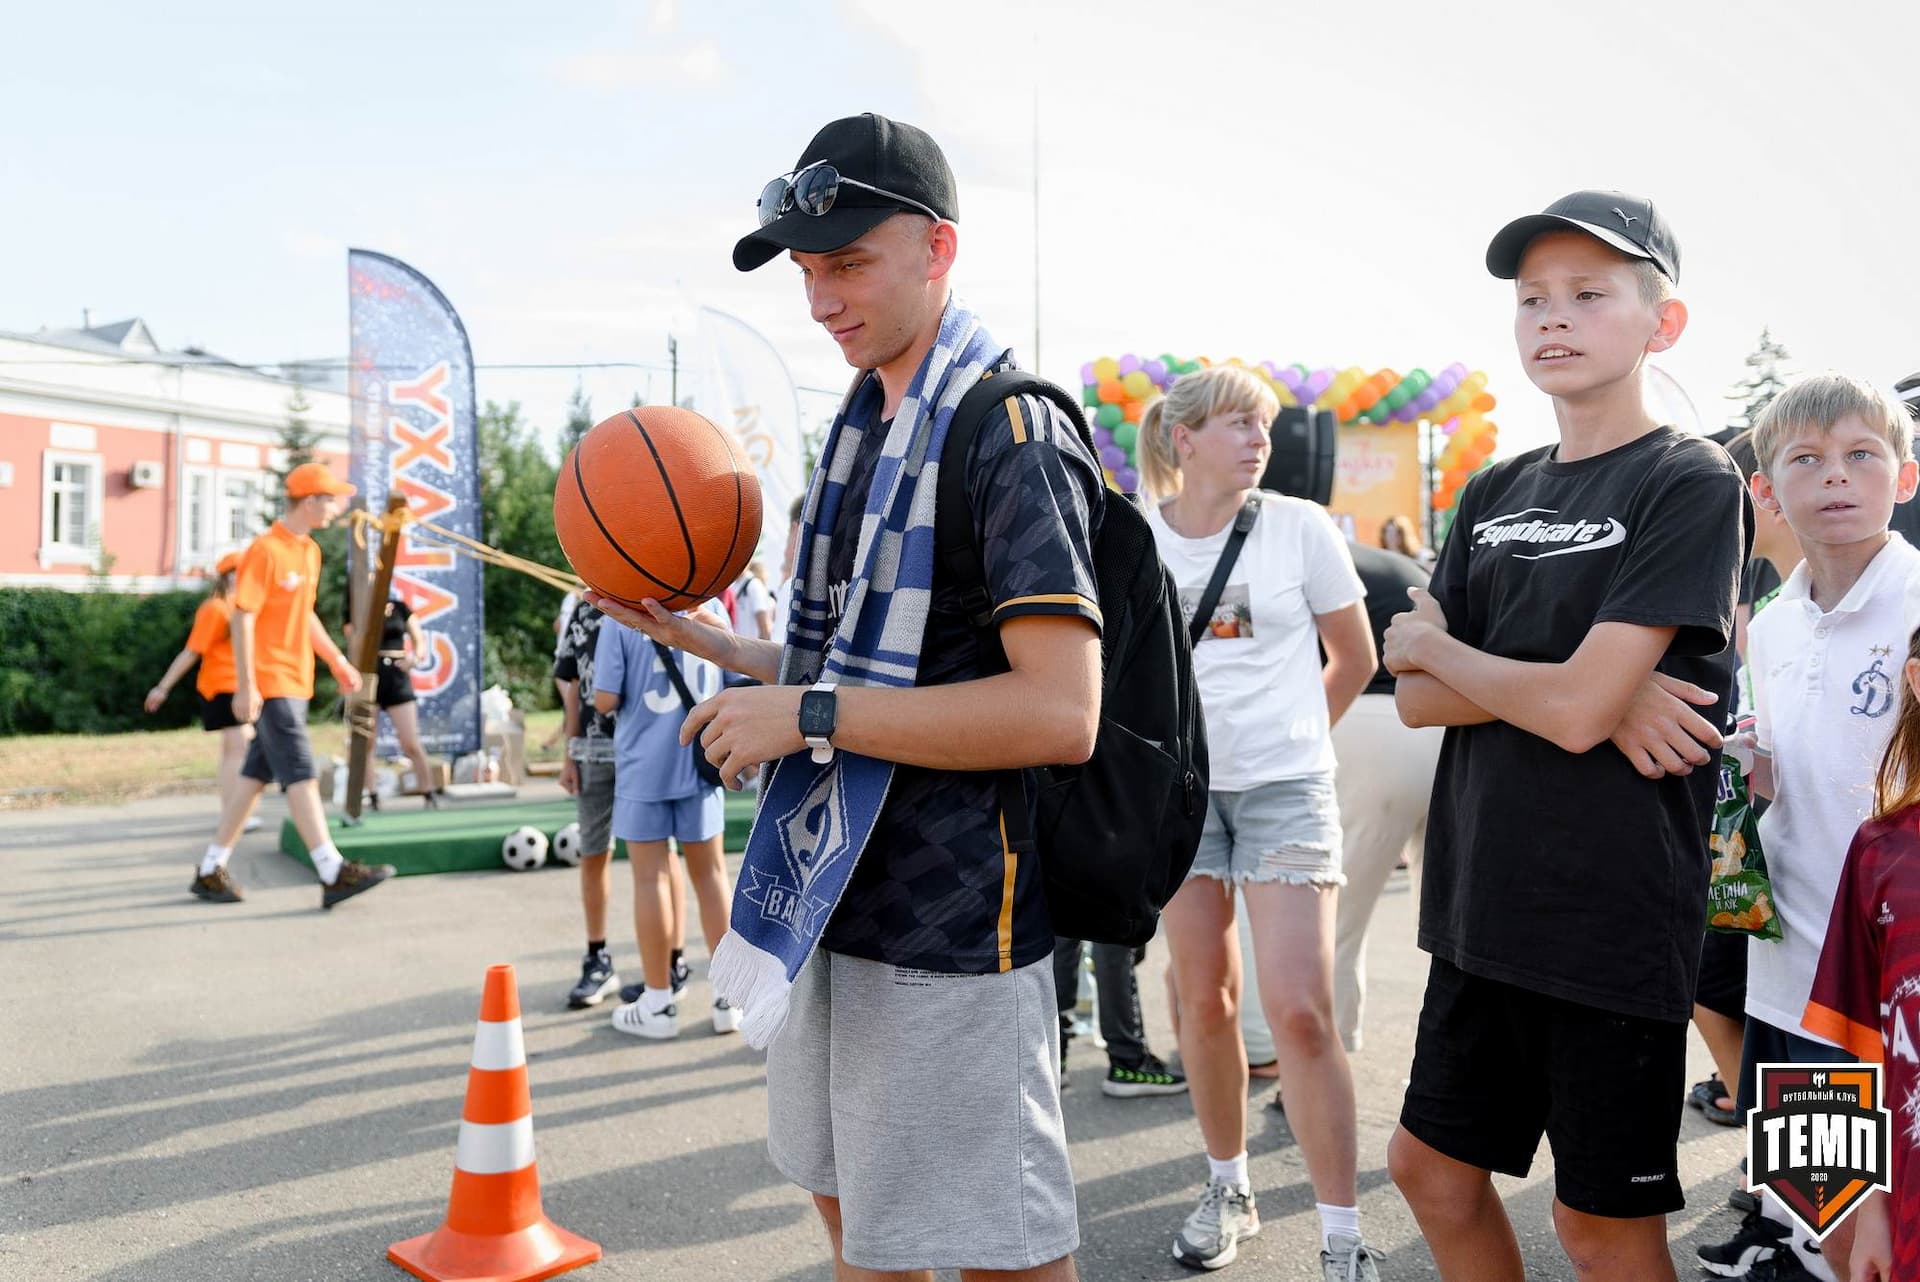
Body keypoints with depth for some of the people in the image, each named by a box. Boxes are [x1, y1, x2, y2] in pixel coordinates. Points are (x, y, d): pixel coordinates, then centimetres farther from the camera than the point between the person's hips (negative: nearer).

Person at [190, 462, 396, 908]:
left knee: (257, 775, 12)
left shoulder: (310, 551, 13)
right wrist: (245, 686, -20)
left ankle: (211, 870, 21)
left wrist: (337, 661, 21)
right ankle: (334, 874, -12)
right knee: (300, 775, -11)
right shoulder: (265, 550, -14)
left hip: (296, 683, 9)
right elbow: (243, 619, -16)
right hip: (270, 684, -9)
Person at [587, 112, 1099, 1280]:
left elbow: (1060, 713, -26)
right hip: (834, 905, 9)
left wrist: (810, 714, -22)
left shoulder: (1011, 431, -15)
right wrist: (702, 639, 10)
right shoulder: (864, 430, 13)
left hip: (951, 933, -9)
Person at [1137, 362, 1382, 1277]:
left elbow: (1355, 659, 7)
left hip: (1284, 786, -2)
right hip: (1178, 786, 2)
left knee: (1300, 1012, -9)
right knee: (1205, 1001, 10)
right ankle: (1227, 1190, 30)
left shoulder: (1300, 526, -4)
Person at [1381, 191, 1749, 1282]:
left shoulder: (1693, 485, -10)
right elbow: (1417, 700, 1)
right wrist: (1579, 685, -13)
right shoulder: (1494, 494, 9)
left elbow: (1579, 711, -20)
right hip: (1485, 906, 7)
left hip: (1613, 917, -6)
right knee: (1434, 1167, 18)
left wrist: (1432, 645, -4)